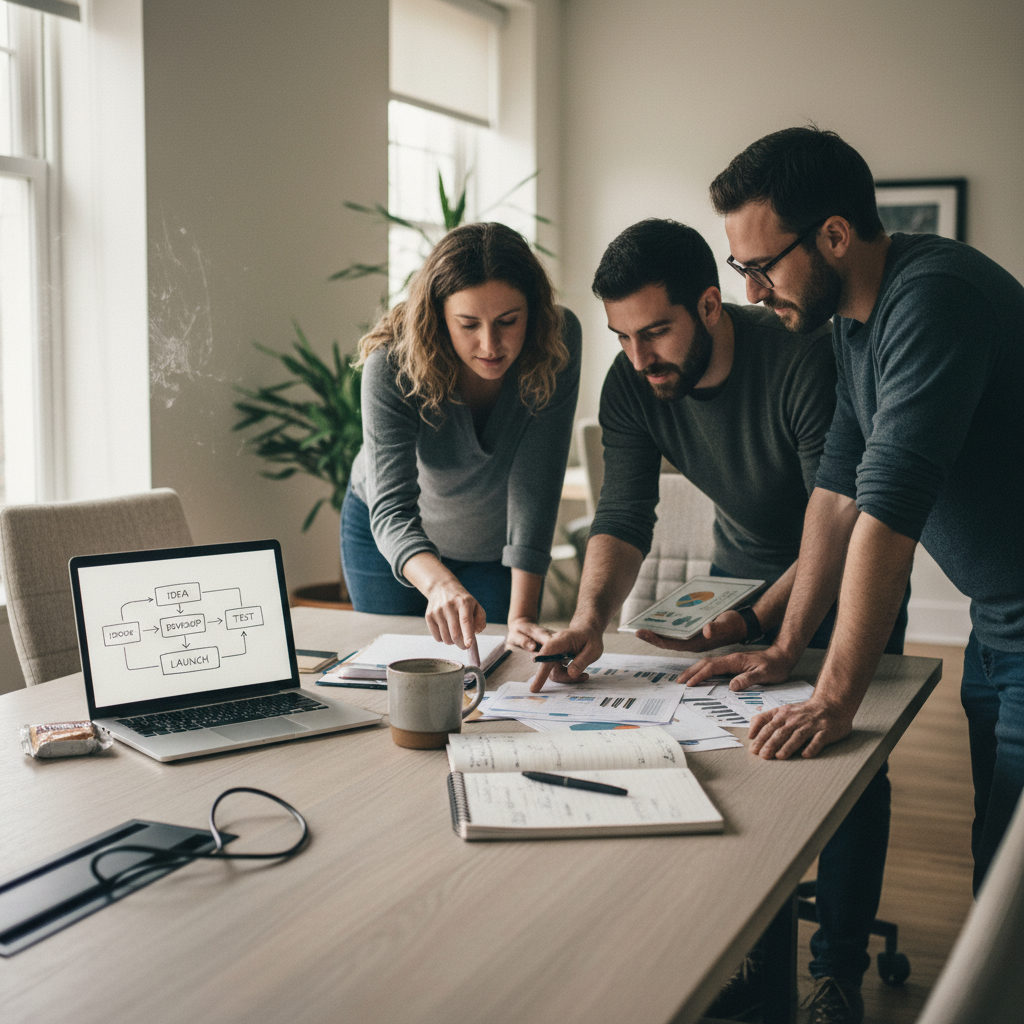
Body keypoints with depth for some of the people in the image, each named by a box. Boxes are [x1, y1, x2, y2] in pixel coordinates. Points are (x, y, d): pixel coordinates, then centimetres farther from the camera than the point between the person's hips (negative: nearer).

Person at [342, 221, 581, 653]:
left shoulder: (557, 341, -31)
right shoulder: (391, 364, -34)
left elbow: (534, 485, -31)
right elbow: (390, 509, -42)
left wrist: (521, 616, -37)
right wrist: (441, 585, -62)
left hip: (495, 547, 1)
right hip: (384, 535, -1)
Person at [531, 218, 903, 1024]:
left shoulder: (805, 362, -33)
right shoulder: (631, 387, -18)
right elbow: (623, 517, -21)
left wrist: (757, 622, -40)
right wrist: (592, 615, -41)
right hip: (743, 567, 4)